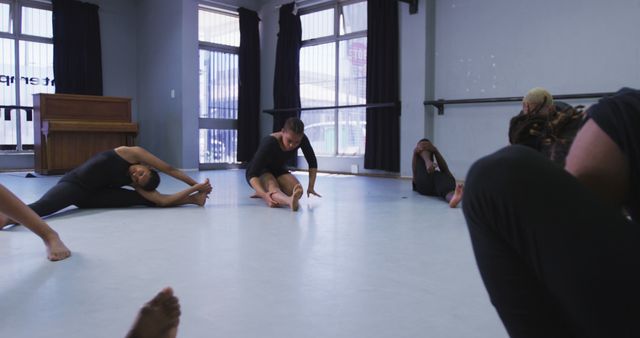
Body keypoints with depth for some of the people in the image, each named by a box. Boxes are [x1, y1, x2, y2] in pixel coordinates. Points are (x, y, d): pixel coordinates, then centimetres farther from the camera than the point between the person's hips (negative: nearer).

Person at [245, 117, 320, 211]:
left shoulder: (302, 140, -21)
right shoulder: (269, 143, -35)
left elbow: (313, 163, -7)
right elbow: (252, 174, -38)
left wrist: (311, 187, -18)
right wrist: (264, 194, -54)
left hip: (278, 170, 5)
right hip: (260, 172, -5)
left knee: (296, 189, -23)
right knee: (273, 188, -36)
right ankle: (290, 201, -64)